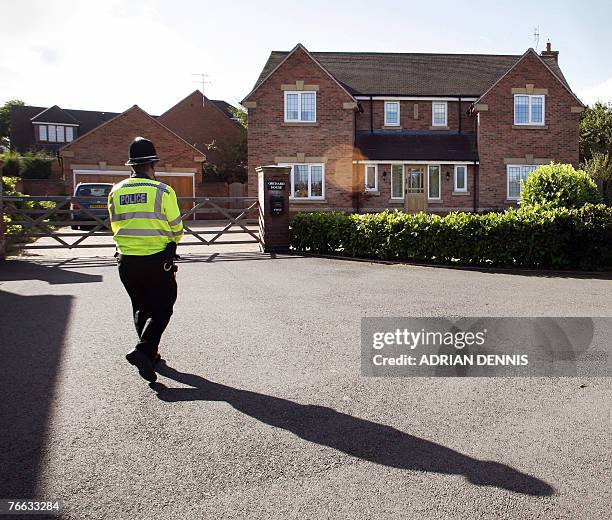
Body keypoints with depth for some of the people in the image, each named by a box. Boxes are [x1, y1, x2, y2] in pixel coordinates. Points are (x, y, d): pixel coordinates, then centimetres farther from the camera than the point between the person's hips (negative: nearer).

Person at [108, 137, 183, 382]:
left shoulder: (116, 191, 3)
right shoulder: (162, 191, -11)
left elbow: (116, 226, 13)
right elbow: (176, 229, -4)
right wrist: (171, 242, 18)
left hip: (127, 261, 5)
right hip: (157, 260, -5)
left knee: (141, 307, 18)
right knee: (161, 308, 6)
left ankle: (151, 355, 25)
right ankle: (143, 349, -12)